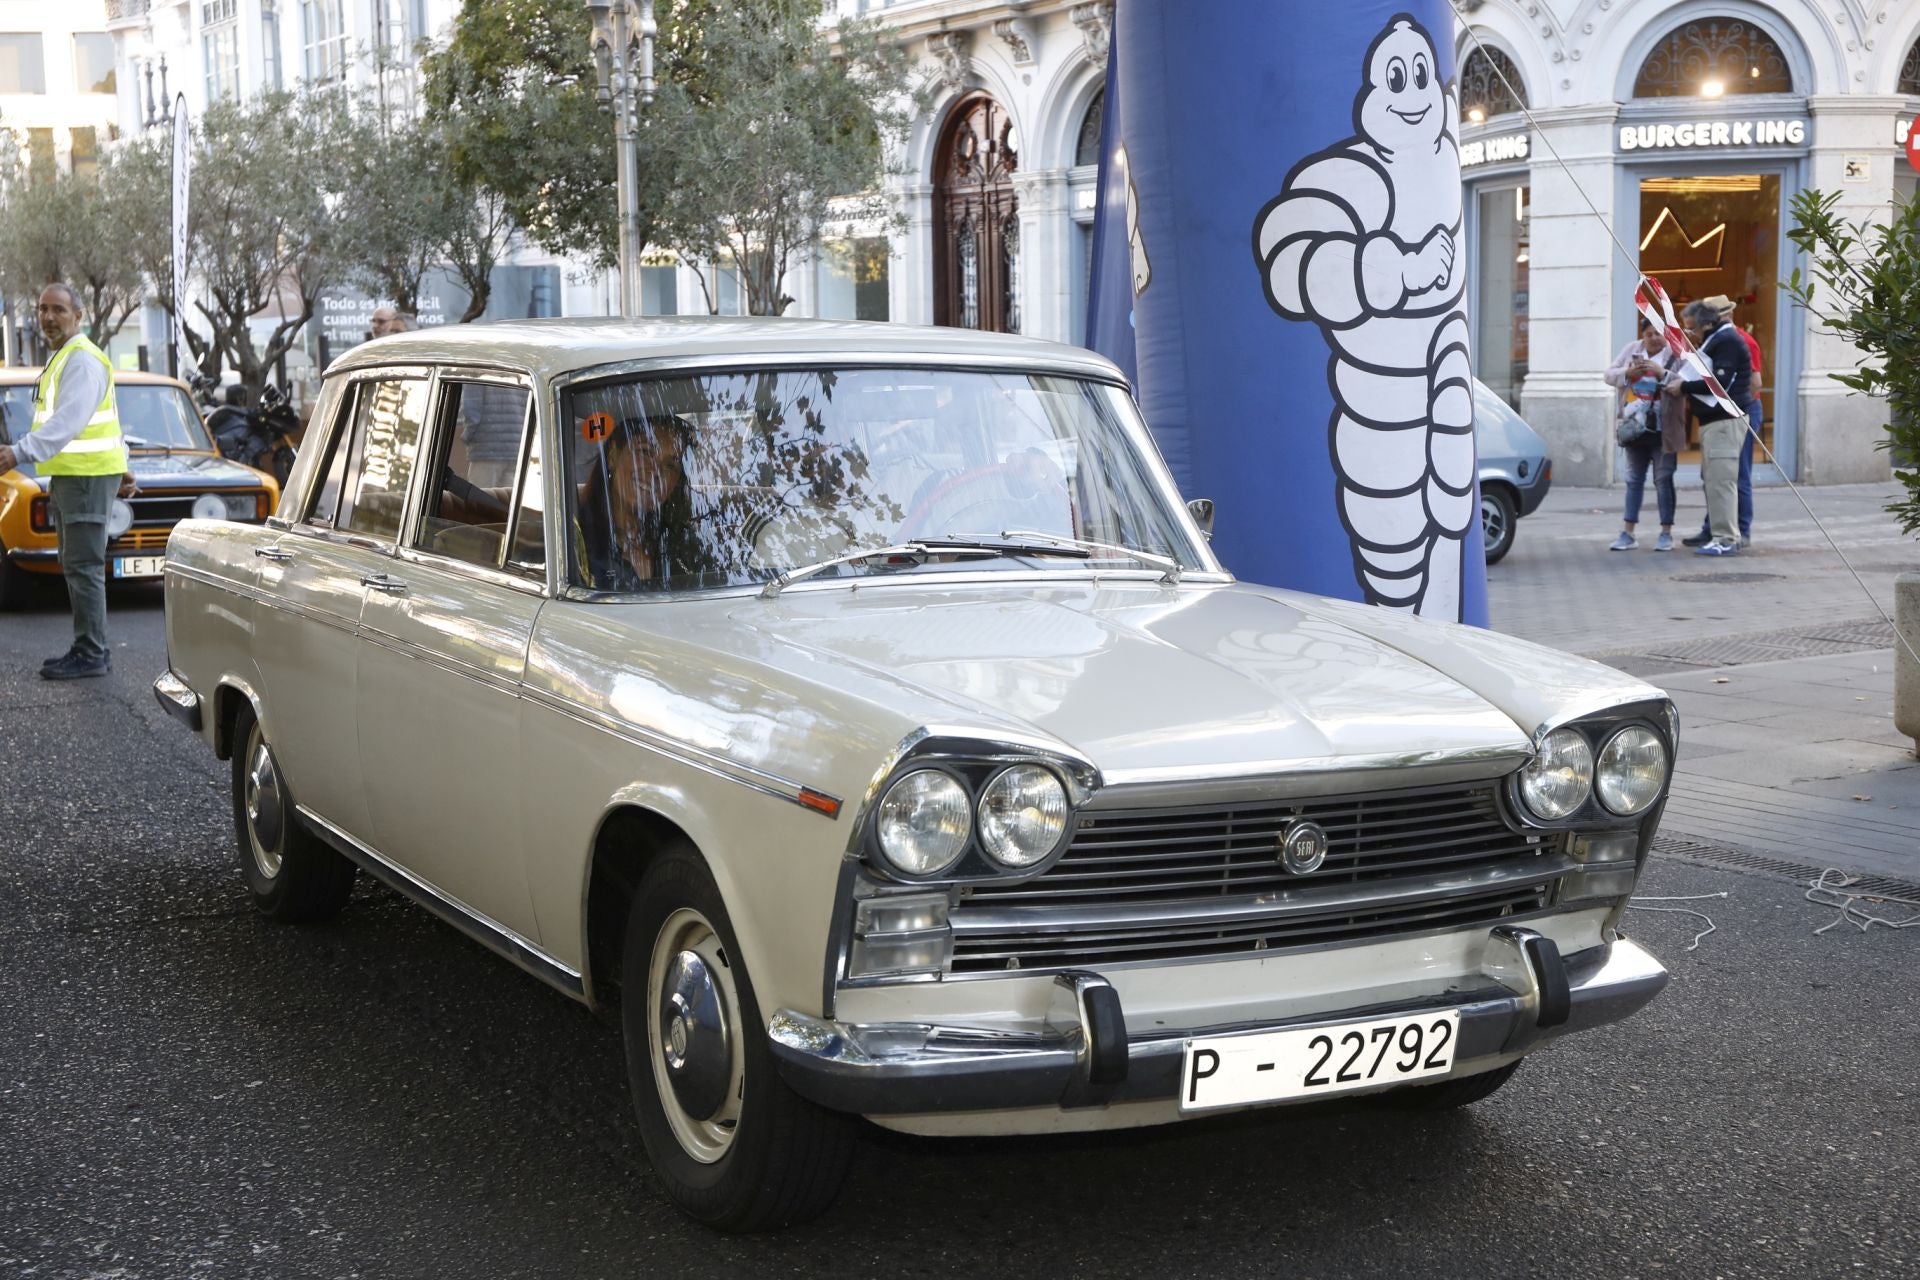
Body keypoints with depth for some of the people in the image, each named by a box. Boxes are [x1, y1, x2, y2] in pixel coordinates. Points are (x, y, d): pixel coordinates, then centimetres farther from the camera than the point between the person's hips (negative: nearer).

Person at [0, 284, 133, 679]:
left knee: (83, 566, -9)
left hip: (87, 476, -11)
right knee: (76, 566, 13)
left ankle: (90, 655, -6)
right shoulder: (65, 358, 20)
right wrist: (121, 466, 26)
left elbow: (68, 421, -28)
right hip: (70, 476, 11)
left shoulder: (82, 360, -14)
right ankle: (90, 649, 18)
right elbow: (97, 418, 25)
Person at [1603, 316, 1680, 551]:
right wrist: (1628, 373, -13)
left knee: (1663, 479, 1)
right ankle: (1627, 533, 13)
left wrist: (1662, 373, -31)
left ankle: (1666, 533, 9)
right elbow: (1609, 375, 5)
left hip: (1663, 430, -4)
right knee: (1634, 479, 9)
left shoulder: (1676, 355, -7)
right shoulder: (1632, 349, 6)